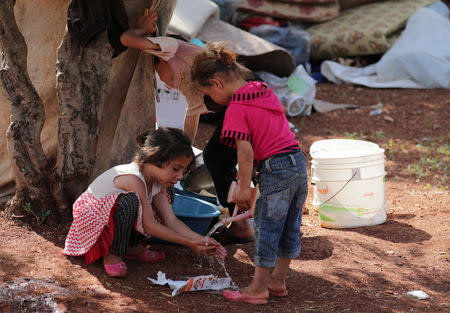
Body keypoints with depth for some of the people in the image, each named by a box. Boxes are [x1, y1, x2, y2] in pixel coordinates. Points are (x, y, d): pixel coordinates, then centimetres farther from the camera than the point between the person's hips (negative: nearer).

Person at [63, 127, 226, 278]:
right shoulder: (133, 179, -31)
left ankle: (132, 247, 9)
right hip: (90, 217, -9)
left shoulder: (157, 182, -3)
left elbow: (171, 220, -6)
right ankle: (112, 254, -17)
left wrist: (201, 240, -19)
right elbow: (149, 226, -29)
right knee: (129, 201, -37)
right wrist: (188, 243, -28)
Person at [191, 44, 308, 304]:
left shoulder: (236, 109, -12)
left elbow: (245, 150, -19)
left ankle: (258, 288, 12)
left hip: (275, 169, -9)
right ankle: (278, 281, 28)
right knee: (289, 229, 16)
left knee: (266, 229, 2)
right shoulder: (265, 91, 14)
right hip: (298, 162, 9)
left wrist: (244, 187, -12)